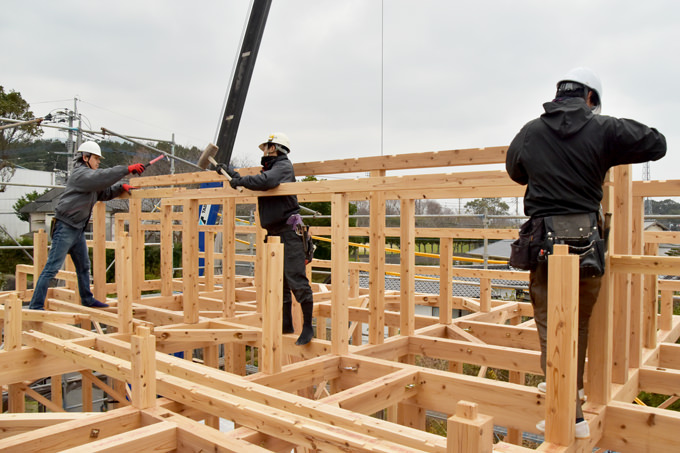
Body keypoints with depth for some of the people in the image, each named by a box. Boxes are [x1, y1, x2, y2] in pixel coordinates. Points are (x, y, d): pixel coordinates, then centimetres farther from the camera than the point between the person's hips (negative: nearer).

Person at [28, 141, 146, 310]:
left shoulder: (89, 179, 17)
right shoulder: (80, 173, -12)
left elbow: (104, 193, 22)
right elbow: (102, 177, -28)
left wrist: (121, 187, 5)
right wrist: (127, 169, -30)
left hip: (78, 229, 10)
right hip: (65, 227, -10)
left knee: (84, 266, 18)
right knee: (52, 268, -9)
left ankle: (87, 299, 30)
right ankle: (35, 306, -4)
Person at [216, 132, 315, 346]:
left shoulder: (284, 166, -8)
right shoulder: (270, 167, 20)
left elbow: (265, 181, -28)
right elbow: (250, 182, 33)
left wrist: (240, 180, -15)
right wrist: (228, 171, 38)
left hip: (289, 231, -10)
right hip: (274, 232, 10)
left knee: (296, 280, -12)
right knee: (279, 281, 12)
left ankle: (308, 327, -5)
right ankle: (286, 324, 21)